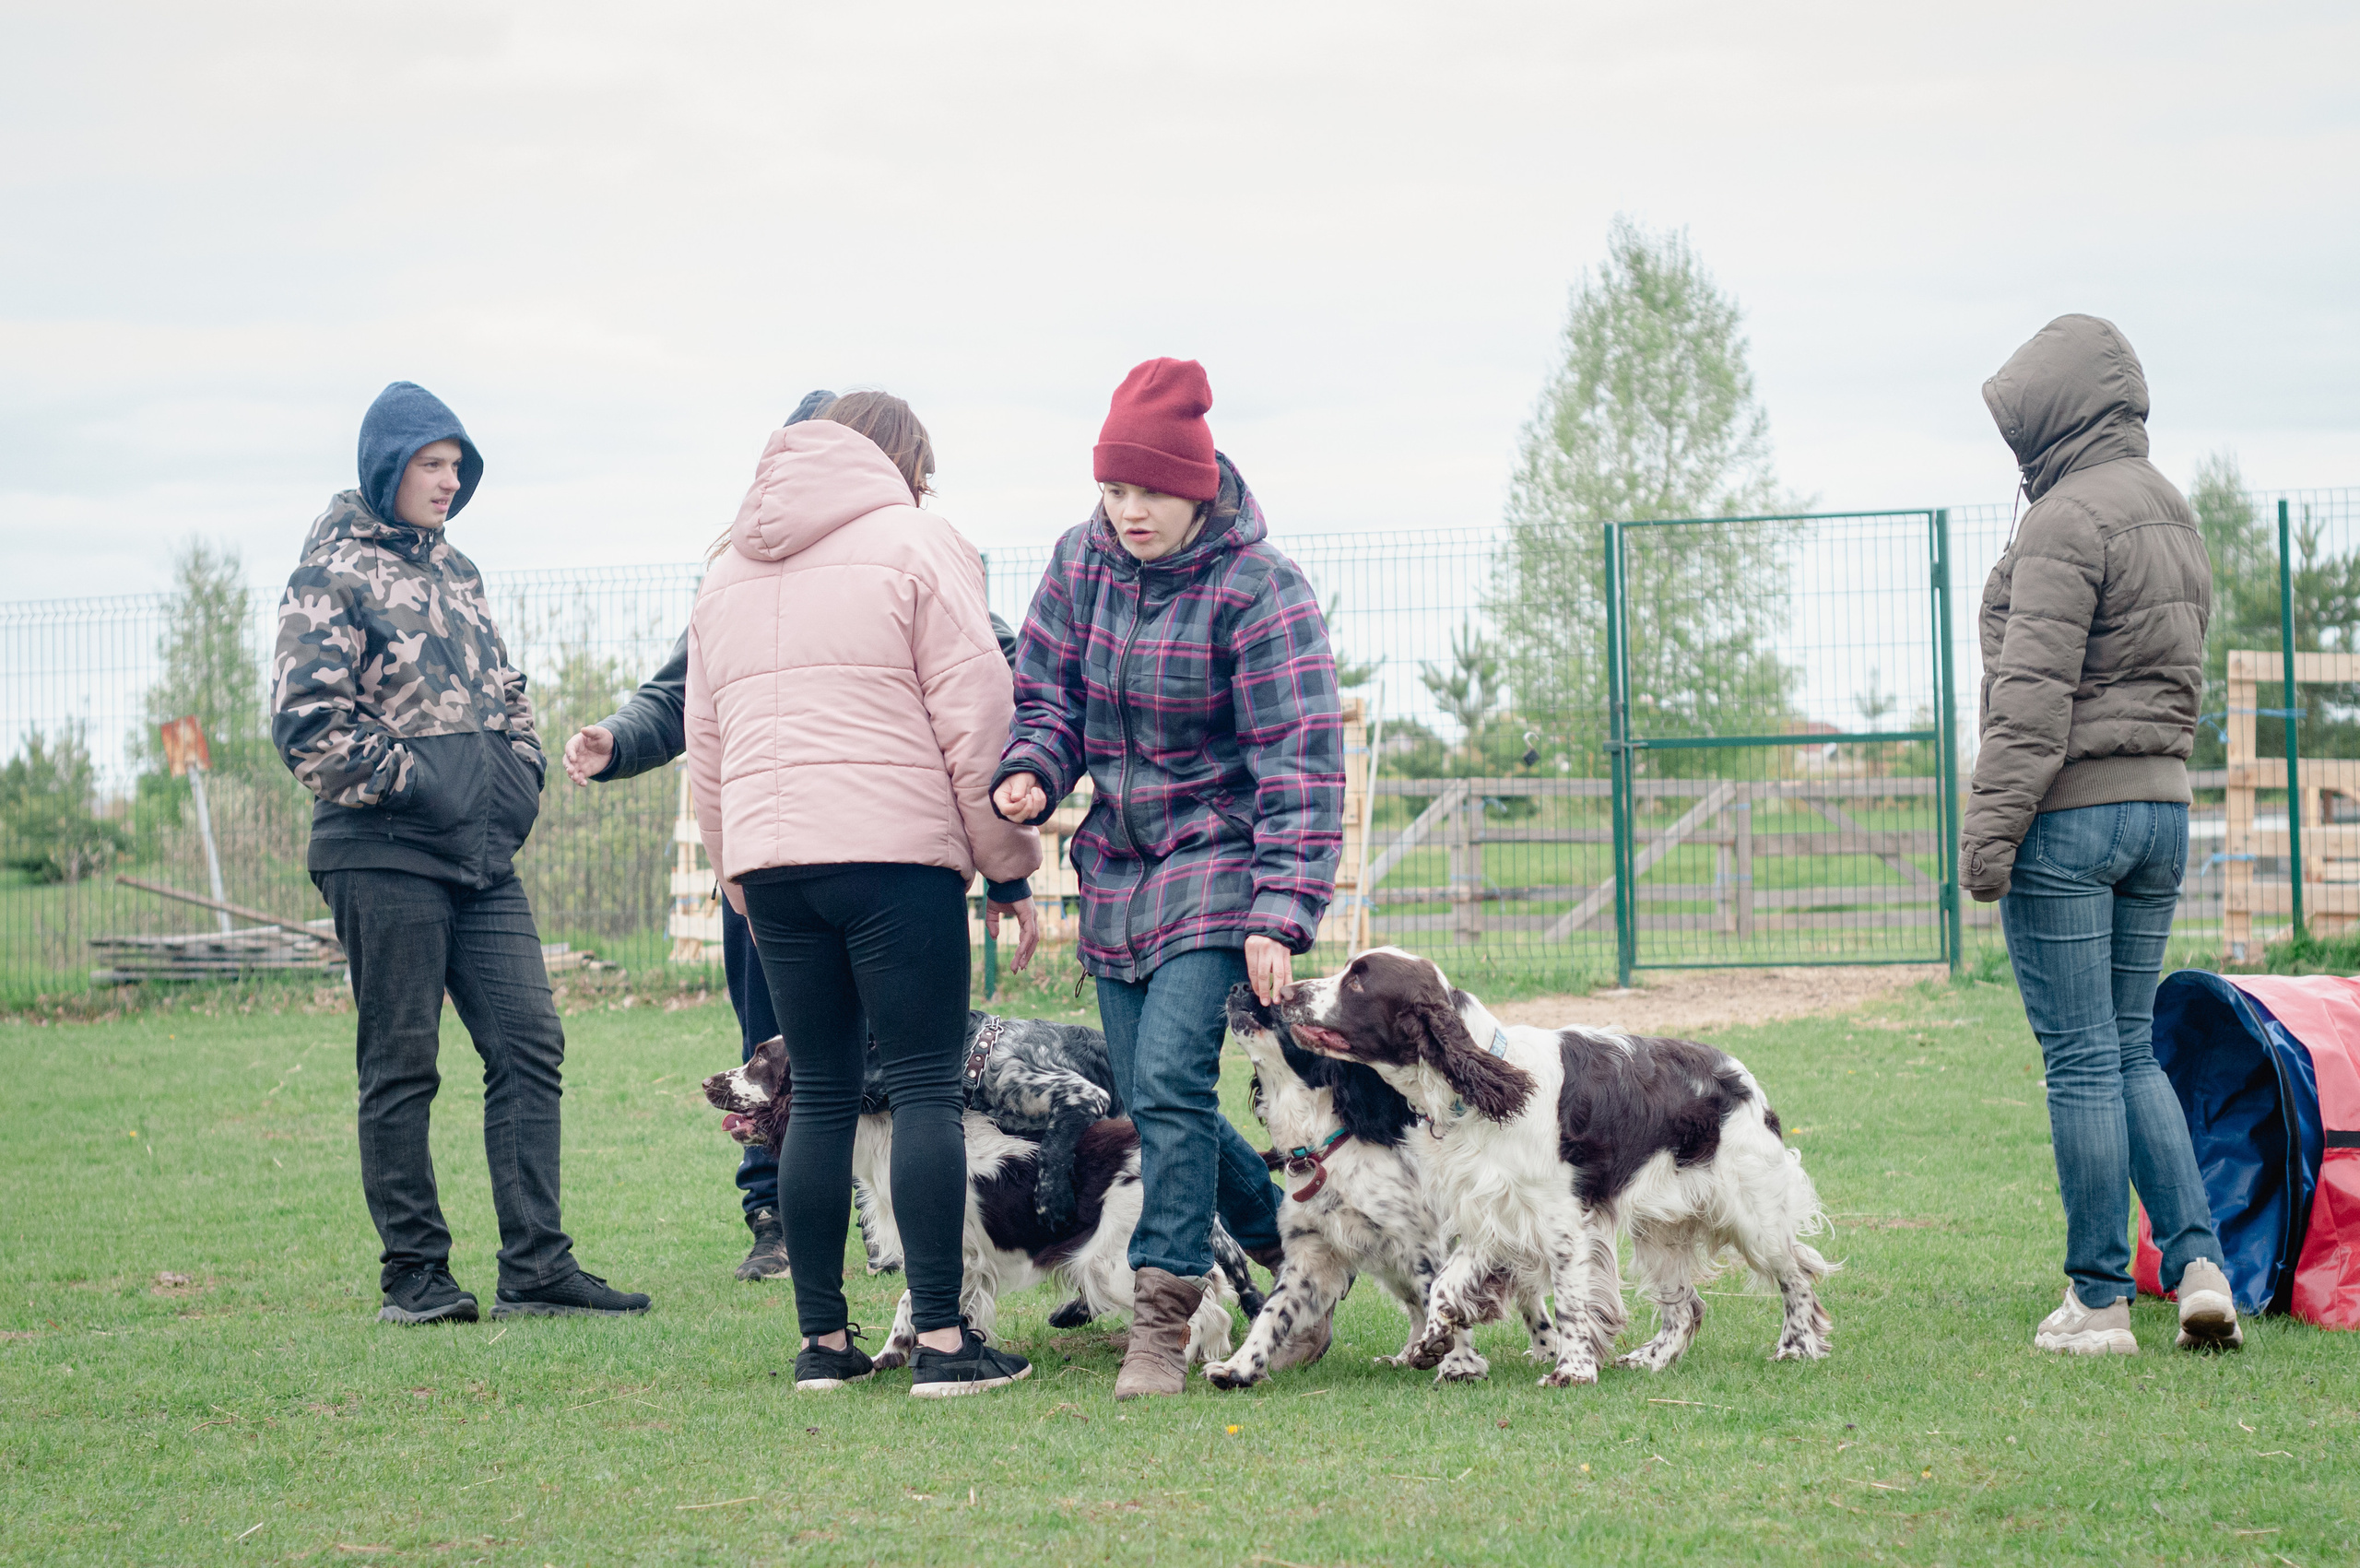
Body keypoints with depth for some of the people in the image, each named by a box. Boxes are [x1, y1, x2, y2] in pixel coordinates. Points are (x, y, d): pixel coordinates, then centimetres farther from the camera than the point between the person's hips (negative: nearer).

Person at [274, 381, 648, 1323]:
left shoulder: (453, 570, 19)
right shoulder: (332, 575, -5)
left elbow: (502, 690, 27)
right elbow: (308, 720, -12)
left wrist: (520, 774, 9)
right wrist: (410, 782, -15)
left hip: (483, 856, 7)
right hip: (385, 856, -7)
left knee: (530, 1044, 0)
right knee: (401, 1064, -1)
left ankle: (536, 1269, 2)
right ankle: (414, 1275, 6)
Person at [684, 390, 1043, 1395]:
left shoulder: (728, 575, 20)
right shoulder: (915, 544, 0)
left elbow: (705, 755, 22)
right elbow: (975, 718, -6)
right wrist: (1010, 868, 0)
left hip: (768, 858, 6)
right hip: (896, 850, -6)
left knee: (820, 1095, 9)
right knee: (925, 1087, -4)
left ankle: (823, 1341, 9)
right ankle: (941, 1339, -9)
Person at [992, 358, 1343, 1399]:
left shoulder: (1259, 591, -15)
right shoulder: (1082, 561, 2)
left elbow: (1300, 761, -18)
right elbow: (1047, 689, 10)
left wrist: (1281, 915, -25)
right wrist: (1030, 774, -14)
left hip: (1218, 862, -6)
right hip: (1117, 870, 6)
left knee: (1170, 1084, -18)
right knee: (1148, 1099, 7)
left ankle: (1164, 1318, -13)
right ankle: (1292, 1249, 25)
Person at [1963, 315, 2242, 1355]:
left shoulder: (2069, 519, -14)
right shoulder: (2176, 518, 15)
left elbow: (2033, 692, -18)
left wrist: (1992, 827, -18)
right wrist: (2156, 779, 20)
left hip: (2070, 811, -9)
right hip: (2165, 804, 9)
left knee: (2082, 1061, -3)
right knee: (2132, 1050, 15)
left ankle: (2099, 1299, 1)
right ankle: (2198, 1261, 4)